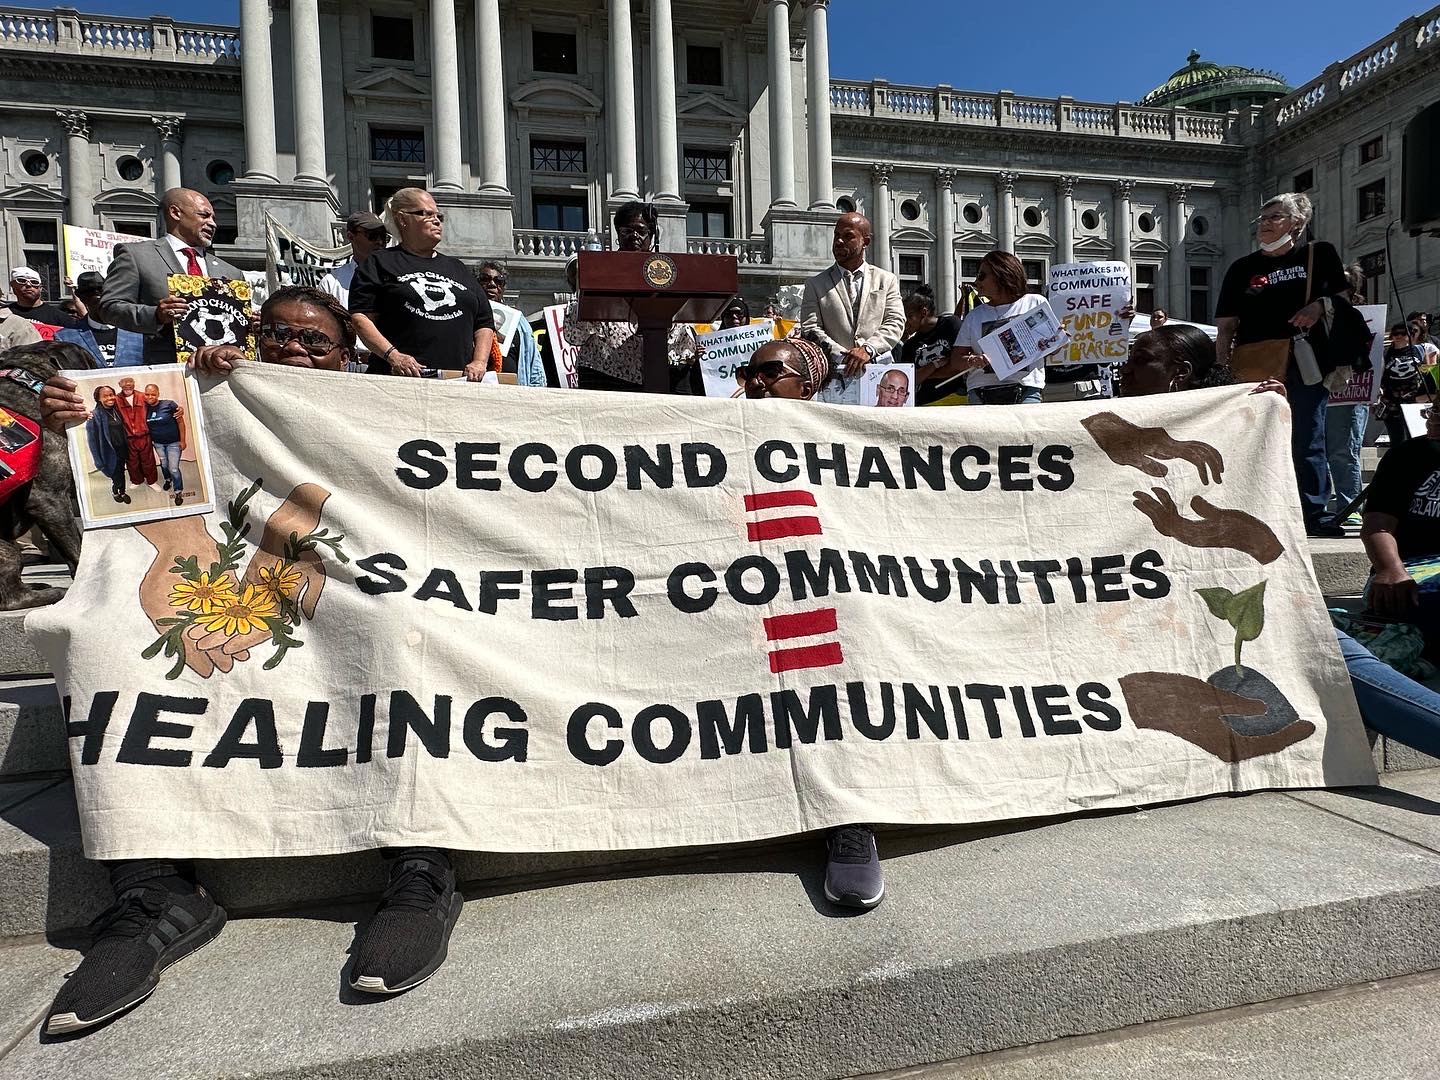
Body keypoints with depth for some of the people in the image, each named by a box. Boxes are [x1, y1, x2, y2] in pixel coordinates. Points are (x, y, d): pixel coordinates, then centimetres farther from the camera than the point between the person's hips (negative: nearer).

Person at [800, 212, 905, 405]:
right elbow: (810, 329, 2)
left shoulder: (887, 280, 15)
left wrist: (868, 349, -13)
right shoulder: (816, 284, 12)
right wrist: (844, 356, -12)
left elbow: (896, 323, 5)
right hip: (835, 376, -1)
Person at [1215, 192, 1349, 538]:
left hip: (1305, 360, -1)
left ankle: (1316, 514, 4)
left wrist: (1320, 305, -6)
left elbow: (1344, 298, 15)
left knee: (1307, 439, -1)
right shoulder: (1242, 268, 12)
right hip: (1253, 363, 1)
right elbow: (1225, 325, 7)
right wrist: (1222, 366, -6)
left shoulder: (1319, 255, 12)